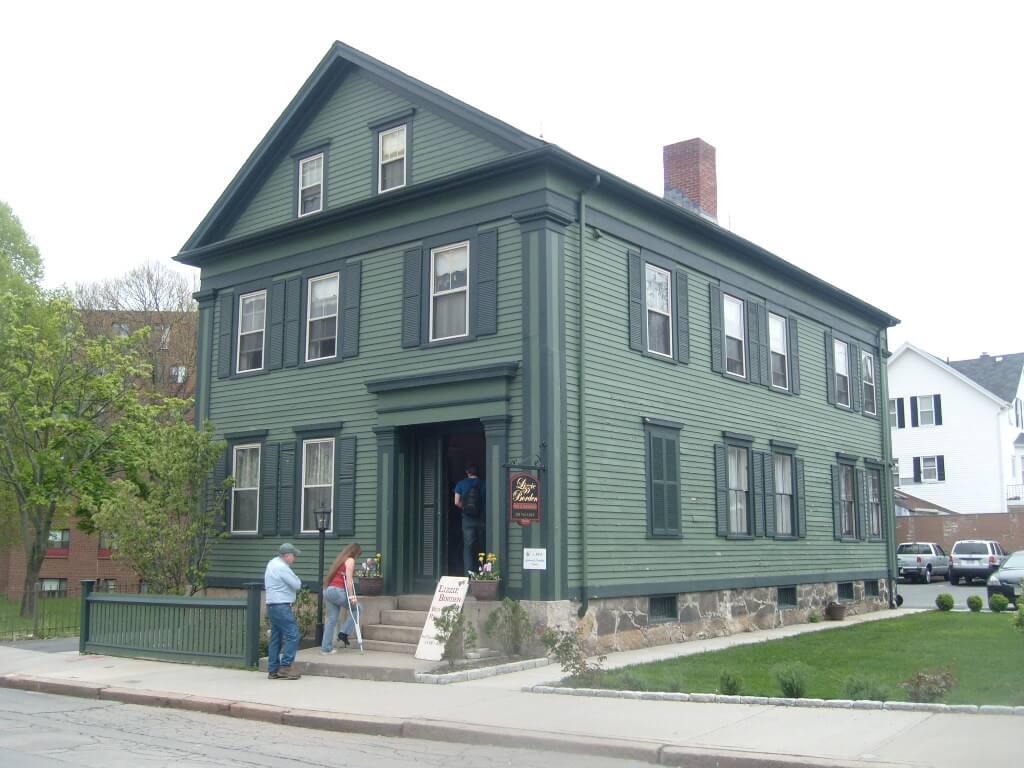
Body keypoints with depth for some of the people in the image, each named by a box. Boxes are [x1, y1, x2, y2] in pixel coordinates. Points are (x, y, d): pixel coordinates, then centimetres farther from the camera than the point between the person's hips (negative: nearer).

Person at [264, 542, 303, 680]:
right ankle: (285, 667, -10)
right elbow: (297, 585, -15)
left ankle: (273, 670, 13)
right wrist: (297, 579, 7)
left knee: (276, 638, 11)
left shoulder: (272, 563, 14)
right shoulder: (282, 567, -17)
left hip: (272, 605, 10)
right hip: (281, 606, -10)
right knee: (292, 635, -8)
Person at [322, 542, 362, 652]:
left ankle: (326, 647, 6)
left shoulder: (340, 559, 23)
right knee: (356, 607, 10)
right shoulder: (350, 560, -1)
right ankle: (344, 633, 4)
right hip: (337, 590, -8)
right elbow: (348, 579, -11)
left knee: (332, 620, 8)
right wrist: (351, 596, -14)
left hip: (328, 590, 8)